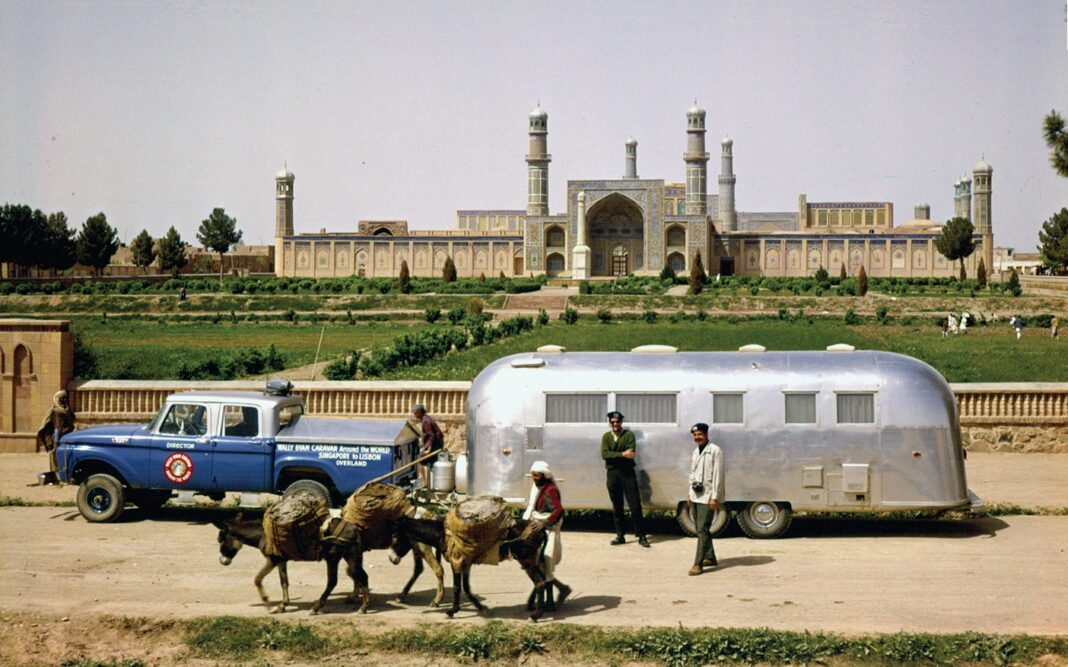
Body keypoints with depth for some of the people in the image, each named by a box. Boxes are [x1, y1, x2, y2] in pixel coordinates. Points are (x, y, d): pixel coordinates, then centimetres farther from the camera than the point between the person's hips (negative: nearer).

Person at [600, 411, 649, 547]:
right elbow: (604, 454, -7)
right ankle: (620, 536, 15)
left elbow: (631, 453, -12)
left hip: (627, 473, -3)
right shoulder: (606, 437, 9)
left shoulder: (629, 435, 2)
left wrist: (614, 456, -15)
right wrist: (622, 454, -17)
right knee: (617, 507, 8)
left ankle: (641, 536, 0)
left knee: (635, 505, -4)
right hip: (612, 474, 3)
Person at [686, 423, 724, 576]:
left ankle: (698, 564, -13)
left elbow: (718, 475, -12)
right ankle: (710, 558, 24)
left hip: (707, 497, -8)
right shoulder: (696, 452, 15)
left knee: (703, 530, -11)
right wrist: (690, 494, 16)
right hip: (696, 496, 8)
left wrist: (714, 497, -16)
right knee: (700, 529, 12)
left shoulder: (715, 451, -9)